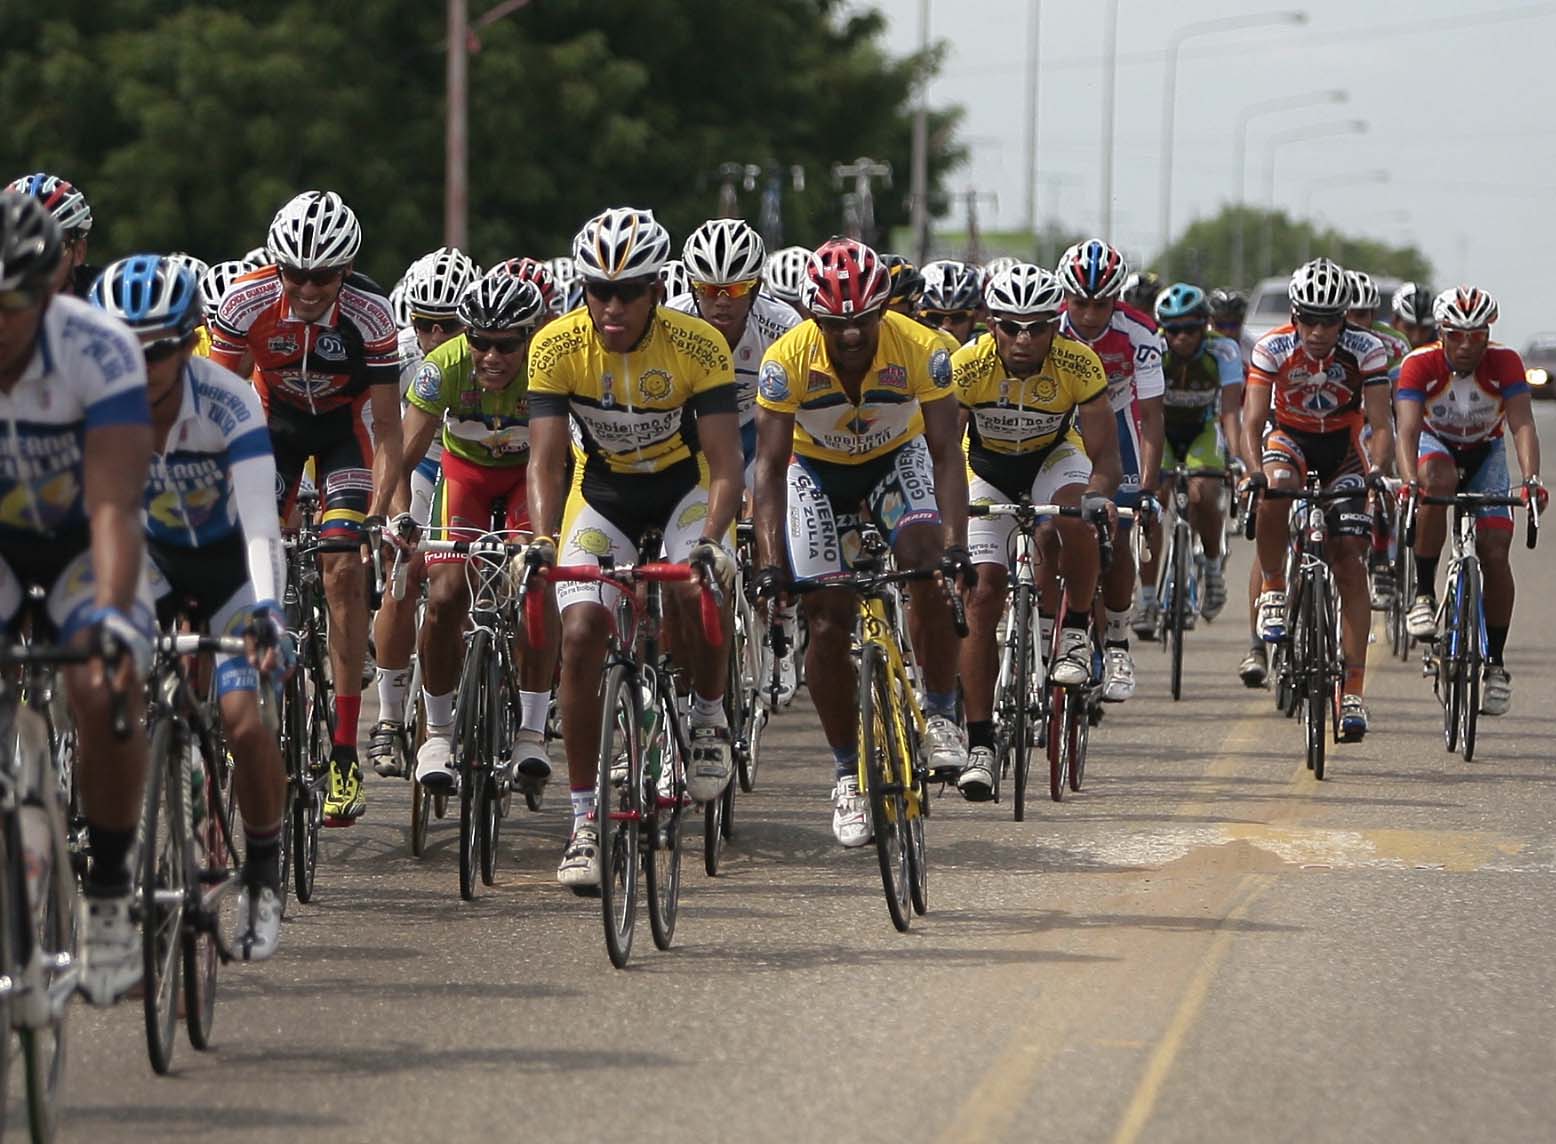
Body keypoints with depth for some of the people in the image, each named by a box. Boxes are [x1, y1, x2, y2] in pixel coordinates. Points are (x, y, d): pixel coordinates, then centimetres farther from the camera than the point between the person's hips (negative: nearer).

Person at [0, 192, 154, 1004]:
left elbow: (113, 508, -35)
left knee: (104, 693, -26)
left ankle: (109, 898, -10)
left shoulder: (100, 350, -30)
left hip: (81, 545, -2)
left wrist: (111, 618, -51)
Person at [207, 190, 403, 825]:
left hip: (345, 421, -2)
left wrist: (380, 512, -36)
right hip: (275, 416, 2)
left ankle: (344, 755, -15)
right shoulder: (247, 300, -27)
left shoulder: (369, 313, -30)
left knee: (343, 569, -15)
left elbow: (387, 427, -24)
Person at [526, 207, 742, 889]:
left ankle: (710, 719, -1)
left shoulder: (699, 346, -26)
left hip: (685, 487, -2)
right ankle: (585, 821, -8)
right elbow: (546, 457, -26)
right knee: (581, 633, -16)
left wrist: (712, 540, -46)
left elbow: (725, 463, -28)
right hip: (603, 490, 2)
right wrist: (543, 539, -44)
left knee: (690, 594, -32)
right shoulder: (557, 347, -22)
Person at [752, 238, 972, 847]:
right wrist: (771, 561, -37)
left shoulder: (921, 350, -29)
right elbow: (770, 464, -27)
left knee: (927, 574, -27)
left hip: (897, 459, 0)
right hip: (818, 470, 0)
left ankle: (941, 716, -9)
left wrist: (955, 544, -40)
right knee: (827, 623, -8)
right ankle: (848, 774, 5)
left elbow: (945, 453, -28)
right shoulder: (788, 359, -29)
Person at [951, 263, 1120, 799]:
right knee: (982, 595, -13)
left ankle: (1075, 633, -13)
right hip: (987, 468, 0)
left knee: (1076, 516, -36)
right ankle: (980, 744, -8)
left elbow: (1105, 456, -29)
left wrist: (1097, 494, -50)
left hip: (1054, 458, 0)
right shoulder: (967, 365, -29)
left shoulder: (1078, 364, -28)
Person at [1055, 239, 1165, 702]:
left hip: (1114, 418, 0)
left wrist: (1147, 488, -35)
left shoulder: (1138, 334, -28)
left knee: (1115, 535, -10)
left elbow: (1150, 416, -26)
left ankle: (1117, 643, 6)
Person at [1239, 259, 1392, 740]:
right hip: (1288, 436, 0)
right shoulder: (1273, 348, -23)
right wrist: (1255, 472, -46)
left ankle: (1352, 693, -10)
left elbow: (1380, 425, -26)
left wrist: (1375, 471, -46)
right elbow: (1252, 422, -27)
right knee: (1276, 488, -37)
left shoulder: (1366, 351, -24)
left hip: (1342, 448, 0)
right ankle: (1273, 591, -13)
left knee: (1350, 563, -11)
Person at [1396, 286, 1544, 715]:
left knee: (1495, 552, -13)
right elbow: (1408, 429, -38)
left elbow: (1522, 425, -36)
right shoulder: (1420, 365, -28)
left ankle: (1495, 663, 0)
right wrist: (1410, 481, -56)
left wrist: (1531, 480, -53)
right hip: (1435, 445, -1)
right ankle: (1424, 594, -24)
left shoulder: (1505, 364, -26)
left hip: (1485, 454, 1)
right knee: (1438, 483, -37)